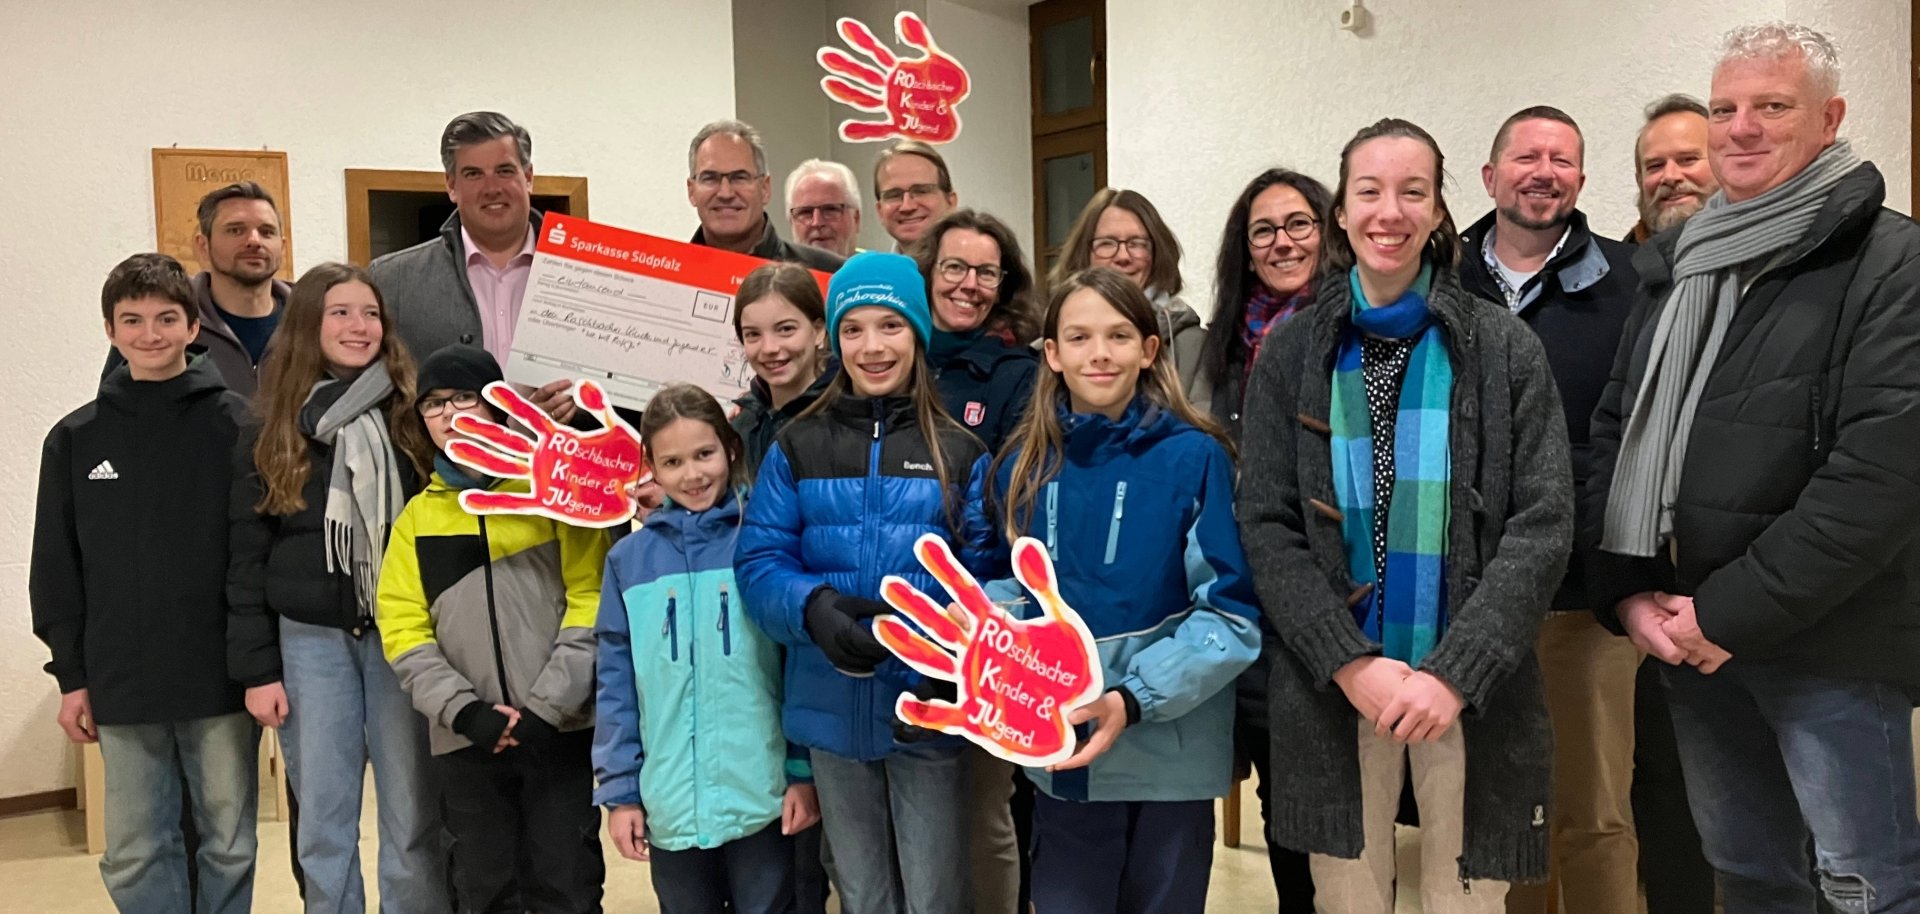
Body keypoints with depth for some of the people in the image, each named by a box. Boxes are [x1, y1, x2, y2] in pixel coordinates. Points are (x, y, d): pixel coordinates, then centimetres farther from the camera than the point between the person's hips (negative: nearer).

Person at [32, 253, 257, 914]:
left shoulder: (236, 426, -3)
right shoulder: (75, 439, 5)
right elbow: (56, 570, 9)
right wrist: (71, 676, 5)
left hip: (222, 679, -2)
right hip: (121, 686, 2)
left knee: (229, 846, 9)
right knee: (135, 857, 9)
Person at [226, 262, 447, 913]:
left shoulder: (412, 416, 2)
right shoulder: (269, 435, 4)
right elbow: (247, 560, 4)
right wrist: (256, 669, -1)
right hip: (310, 641, 1)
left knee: (413, 822, 3)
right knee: (323, 824, 9)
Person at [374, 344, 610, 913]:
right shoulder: (416, 516, 10)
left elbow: (590, 601, -4)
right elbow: (403, 632, 3)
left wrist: (547, 707, -12)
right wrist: (464, 711, -11)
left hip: (561, 729, -2)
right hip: (466, 740, 3)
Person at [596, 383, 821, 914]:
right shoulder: (629, 560, 4)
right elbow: (617, 685, 6)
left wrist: (806, 771, -5)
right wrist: (619, 790, 4)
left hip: (763, 795, -2)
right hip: (670, 804, 3)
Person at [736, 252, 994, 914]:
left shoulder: (960, 452, 0)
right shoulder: (797, 448, 2)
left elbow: (987, 576, -3)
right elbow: (759, 562, -3)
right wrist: (813, 607, -23)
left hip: (928, 711, -1)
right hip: (833, 712, 1)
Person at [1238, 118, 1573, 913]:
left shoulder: (1504, 347, 0)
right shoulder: (1291, 352, 3)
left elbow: (1543, 526, -5)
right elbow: (1267, 526, -2)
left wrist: (1455, 672, -15)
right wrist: (1351, 663, -13)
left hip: (1475, 689, 0)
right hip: (1329, 688, 1)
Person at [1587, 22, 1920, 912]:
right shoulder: (1673, 266, 13)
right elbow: (1613, 435, 11)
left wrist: (1733, 612, -18)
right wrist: (1627, 591, -2)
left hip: (1826, 643, -6)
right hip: (1685, 634, 6)